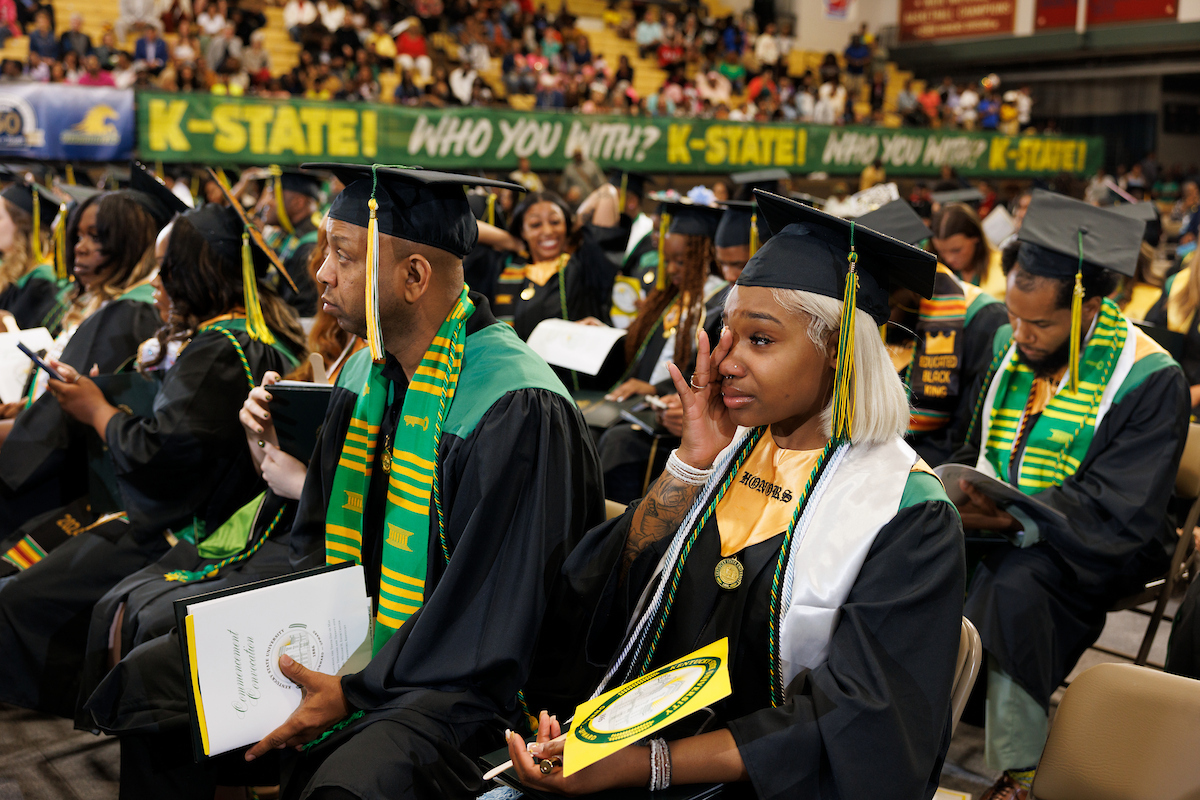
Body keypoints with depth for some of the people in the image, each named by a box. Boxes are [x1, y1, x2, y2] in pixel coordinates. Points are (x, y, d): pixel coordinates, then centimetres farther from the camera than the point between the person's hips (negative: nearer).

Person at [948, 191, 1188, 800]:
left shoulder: (1151, 379, -16)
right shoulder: (1011, 345, 3)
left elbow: (1117, 513, -20)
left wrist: (1013, 520, -32)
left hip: (1097, 546, -6)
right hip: (1006, 522, 6)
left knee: (1013, 583, -35)